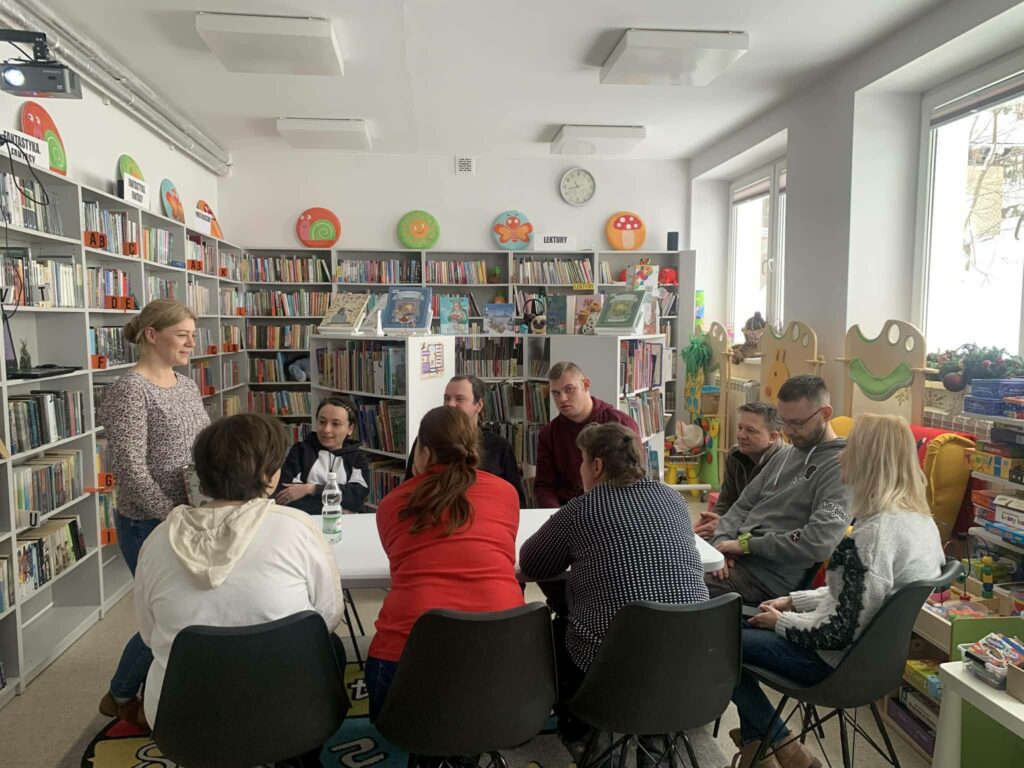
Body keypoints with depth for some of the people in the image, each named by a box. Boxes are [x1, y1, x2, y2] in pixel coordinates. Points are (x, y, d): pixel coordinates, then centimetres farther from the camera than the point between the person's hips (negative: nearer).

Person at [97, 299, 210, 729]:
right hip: (149, 525, -7)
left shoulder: (187, 385, 8)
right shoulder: (129, 391, -16)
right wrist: (175, 517, -19)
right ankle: (120, 697, 29)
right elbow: (130, 470, -21)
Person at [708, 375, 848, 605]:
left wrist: (747, 544, -16)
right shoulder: (784, 456, 17)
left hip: (770, 573, -8)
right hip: (737, 553, 8)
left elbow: (819, 542, -22)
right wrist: (723, 542, -4)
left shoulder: (840, 465, -10)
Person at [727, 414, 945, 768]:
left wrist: (782, 621, -11)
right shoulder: (921, 520, 0)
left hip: (841, 660, -9)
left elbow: (843, 631, -27)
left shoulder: (874, 534, -30)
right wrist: (793, 600, 8)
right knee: (742, 622, 19)